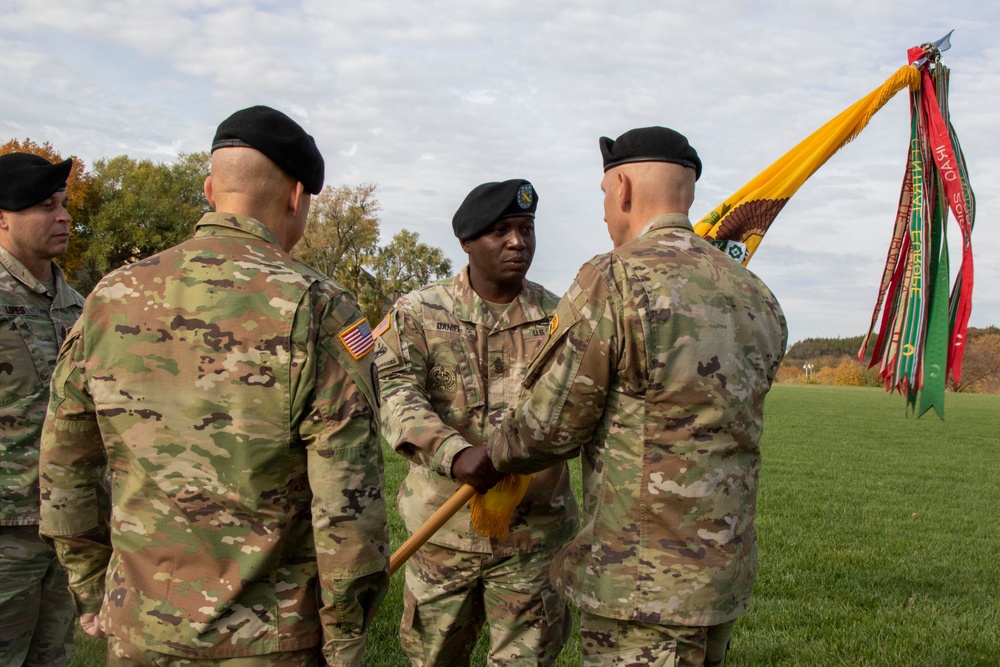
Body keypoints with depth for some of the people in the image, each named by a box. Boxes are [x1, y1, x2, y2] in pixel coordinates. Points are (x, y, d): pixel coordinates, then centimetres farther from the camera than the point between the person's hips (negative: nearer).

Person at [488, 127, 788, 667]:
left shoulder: (613, 281, -16)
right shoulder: (756, 297, 8)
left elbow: (551, 426, -12)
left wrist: (495, 456, 9)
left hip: (642, 579, -8)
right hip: (726, 567, 8)